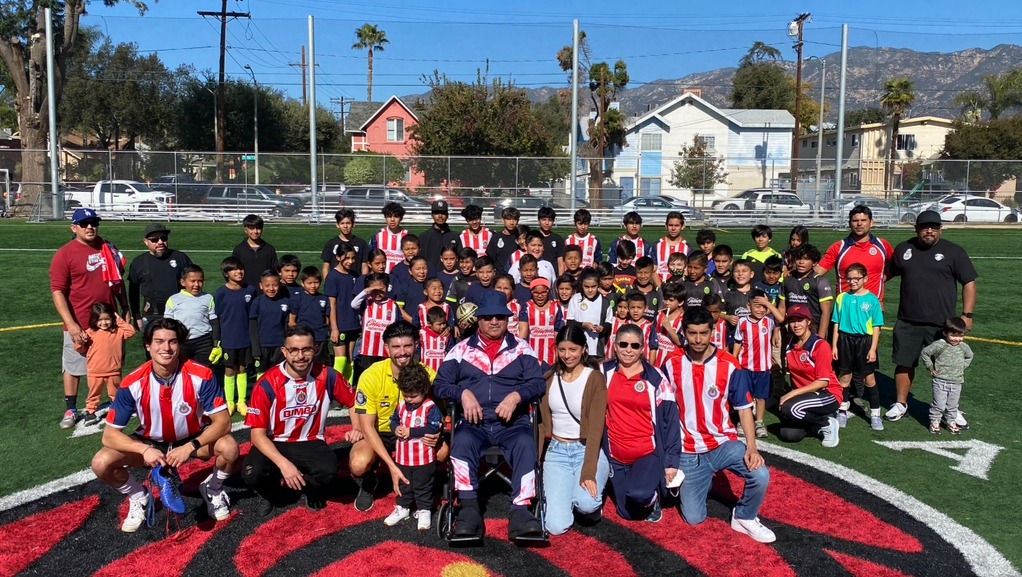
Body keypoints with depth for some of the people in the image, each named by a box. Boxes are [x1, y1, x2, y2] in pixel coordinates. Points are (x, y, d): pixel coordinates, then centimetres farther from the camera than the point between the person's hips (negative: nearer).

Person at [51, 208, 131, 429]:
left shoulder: (108, 249, 5)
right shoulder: (65, 254, -10)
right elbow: (57, 291, -13)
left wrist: (125, 308, 14)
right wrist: (71, 324, -19)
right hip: (79, 325, -4)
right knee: (73, 368, 9)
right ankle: (71, 410, 23)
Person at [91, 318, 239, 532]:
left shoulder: (201, 375, -25)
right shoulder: (132, 383, -22)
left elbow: (223, 422, -22)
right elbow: (109, 435, -19)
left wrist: (190, 447, -35)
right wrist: (145, 449, -36)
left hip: (193, 440, -1)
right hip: (151, 443, 1)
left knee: (229, 447, -30)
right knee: (101, 463, -22)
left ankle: (212, 489, 4)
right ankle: (138, 498, 9)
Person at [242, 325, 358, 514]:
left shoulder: (327, 376, -12)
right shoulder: (267, 383, -17)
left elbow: (354, 402, 7)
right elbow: (258, 434, -15)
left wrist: (356, 428, -13)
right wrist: (283, 463, -29)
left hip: (311, 443, 0)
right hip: (275, 443, 0)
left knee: (329, 472, -30)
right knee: (252, 474, -29)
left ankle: (311, 490, 8)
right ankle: (271, 493, 9)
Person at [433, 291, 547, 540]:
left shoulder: (522, 348, 10)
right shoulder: (461, 349, 11)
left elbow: (538, 383, 2)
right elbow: (440, 385, 7)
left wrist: (516, 396, -17)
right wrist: (463, 393, -12)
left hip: (513, 422, 0)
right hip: (473, 423, 1)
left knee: (526, 445, -32)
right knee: (462, 442, -32)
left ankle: (521, 511, -30)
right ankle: (469, 509, -28)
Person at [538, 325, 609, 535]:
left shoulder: (595, 378, -8)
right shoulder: (549, 377, 4)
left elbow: (596, 427, -14)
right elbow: (541, 422, 5)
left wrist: (589, 472, -23)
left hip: (587, 450, -3)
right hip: (556, 451, 3)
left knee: (587, 503, -33)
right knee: (556, 525, -15)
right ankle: (567, 493, 18)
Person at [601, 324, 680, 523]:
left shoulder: (655, 378, -8)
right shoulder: (604, 372, -2)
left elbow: (671, 420, -6)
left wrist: (671, 461, -8)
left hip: (649, 453, -3)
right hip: (616, 455, 3)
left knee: (639, 495, -28)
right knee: (627, 513, 10)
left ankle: (653, 497, 7)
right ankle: (648, 495, 41)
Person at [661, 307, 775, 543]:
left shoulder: (729, 365, -10)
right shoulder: (671, 365, -6)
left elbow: (744, 408, -5)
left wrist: (752, 446, -19)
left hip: (724, 443, -1)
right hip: (689, 452, 1)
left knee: (760, 475, -28)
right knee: (693, 518, -1)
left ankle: (744, 518, 3)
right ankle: (703, 479, 31)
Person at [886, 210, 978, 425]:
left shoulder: (953, 251, -2)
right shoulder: (903, 249, 7)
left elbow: (969, 283, -2)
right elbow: (889, 273, 20)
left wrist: (967, 315, -9)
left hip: (941, 324, -2)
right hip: (907, 322, 2)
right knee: (904, 363, 9)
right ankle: (901, 404, 24)